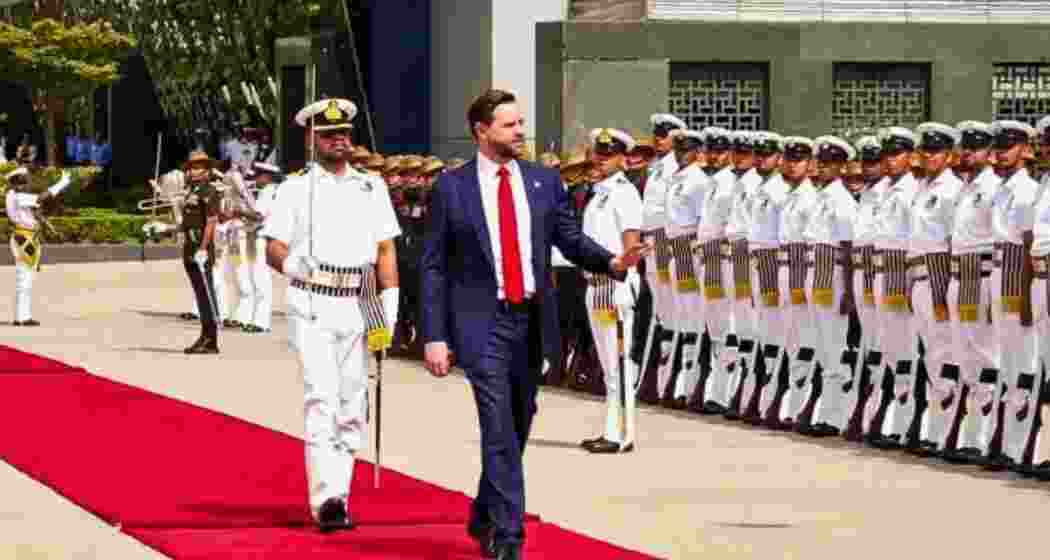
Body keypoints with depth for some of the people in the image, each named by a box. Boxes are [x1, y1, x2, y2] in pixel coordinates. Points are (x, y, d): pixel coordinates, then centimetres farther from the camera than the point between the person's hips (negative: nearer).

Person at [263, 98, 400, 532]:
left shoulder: (372, 188, 12)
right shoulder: (296, 189, 5)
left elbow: (386, 250, 9)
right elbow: (273, 250, 3)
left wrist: (390, 305, 1)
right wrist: (295, 265, -16)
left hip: (358, 306, 3)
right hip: (312, 305, -3)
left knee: (353, 406, 6)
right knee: (321, 400, -14)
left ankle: (338, 494, 16)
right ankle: (327, 500, -21)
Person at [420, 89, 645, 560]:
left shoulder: (544, 182, 7)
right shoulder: (452, 188, -2)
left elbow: (570, 239, 6)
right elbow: (434, 267, -1)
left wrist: (612, 262, -15)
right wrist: (435, 336, -7)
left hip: (531, 319, 4)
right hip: (481, 322, -4)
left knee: (517, 427, 14)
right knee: (500, 430, -12)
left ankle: (484, 518, 34)